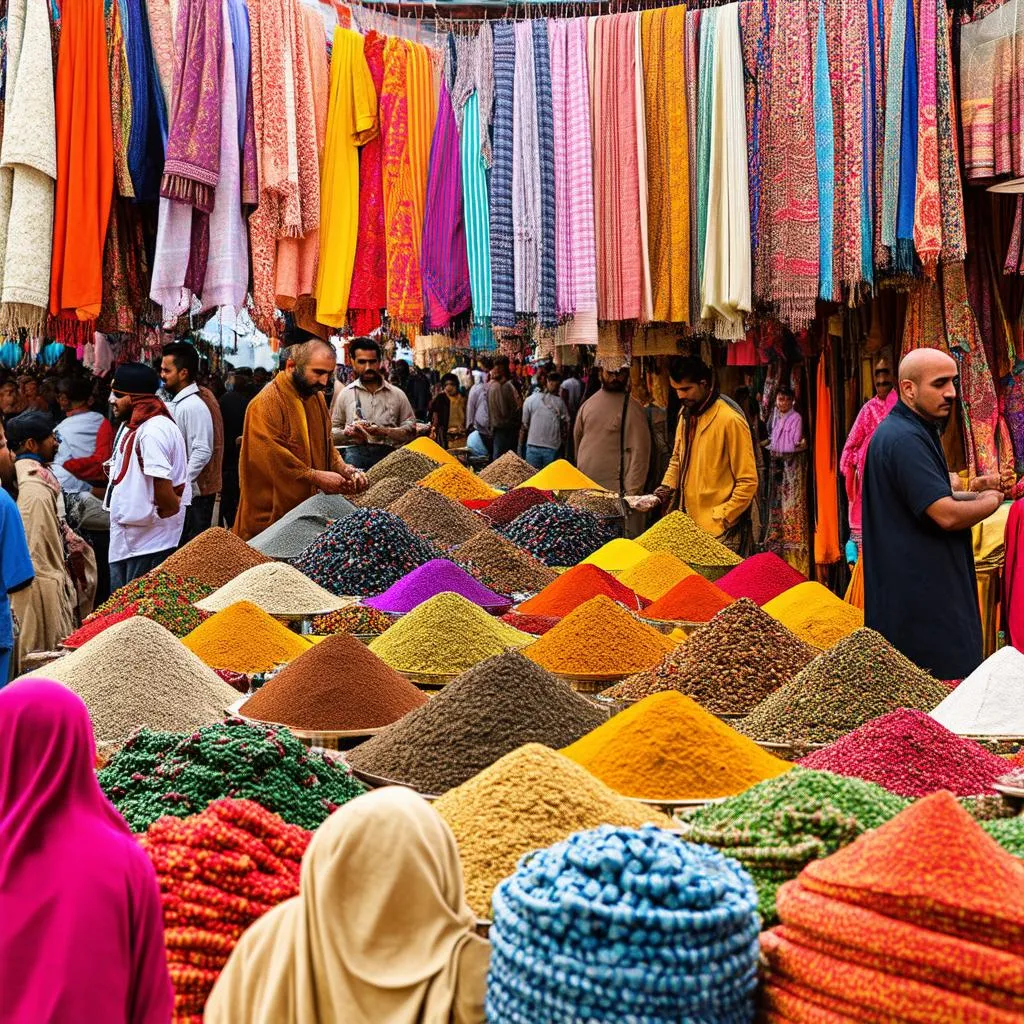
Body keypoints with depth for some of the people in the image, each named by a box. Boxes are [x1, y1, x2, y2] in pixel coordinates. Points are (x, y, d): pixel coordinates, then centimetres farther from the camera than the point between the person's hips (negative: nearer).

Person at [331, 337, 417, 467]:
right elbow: (333, 430, 18)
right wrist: (346, 432, -4)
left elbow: (411, 429, 10)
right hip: (356, 453, -1)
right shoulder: (345, 394, 15)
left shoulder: (397, 394, 13)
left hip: (388, 453, 1)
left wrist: (385, 432, -6)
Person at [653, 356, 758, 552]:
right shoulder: (686, 415, 10)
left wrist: (720, 520, -14)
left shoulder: (731, 421, -13)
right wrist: (665, 490, 7)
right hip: (688, 523, 7)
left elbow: (748, 482, -12)